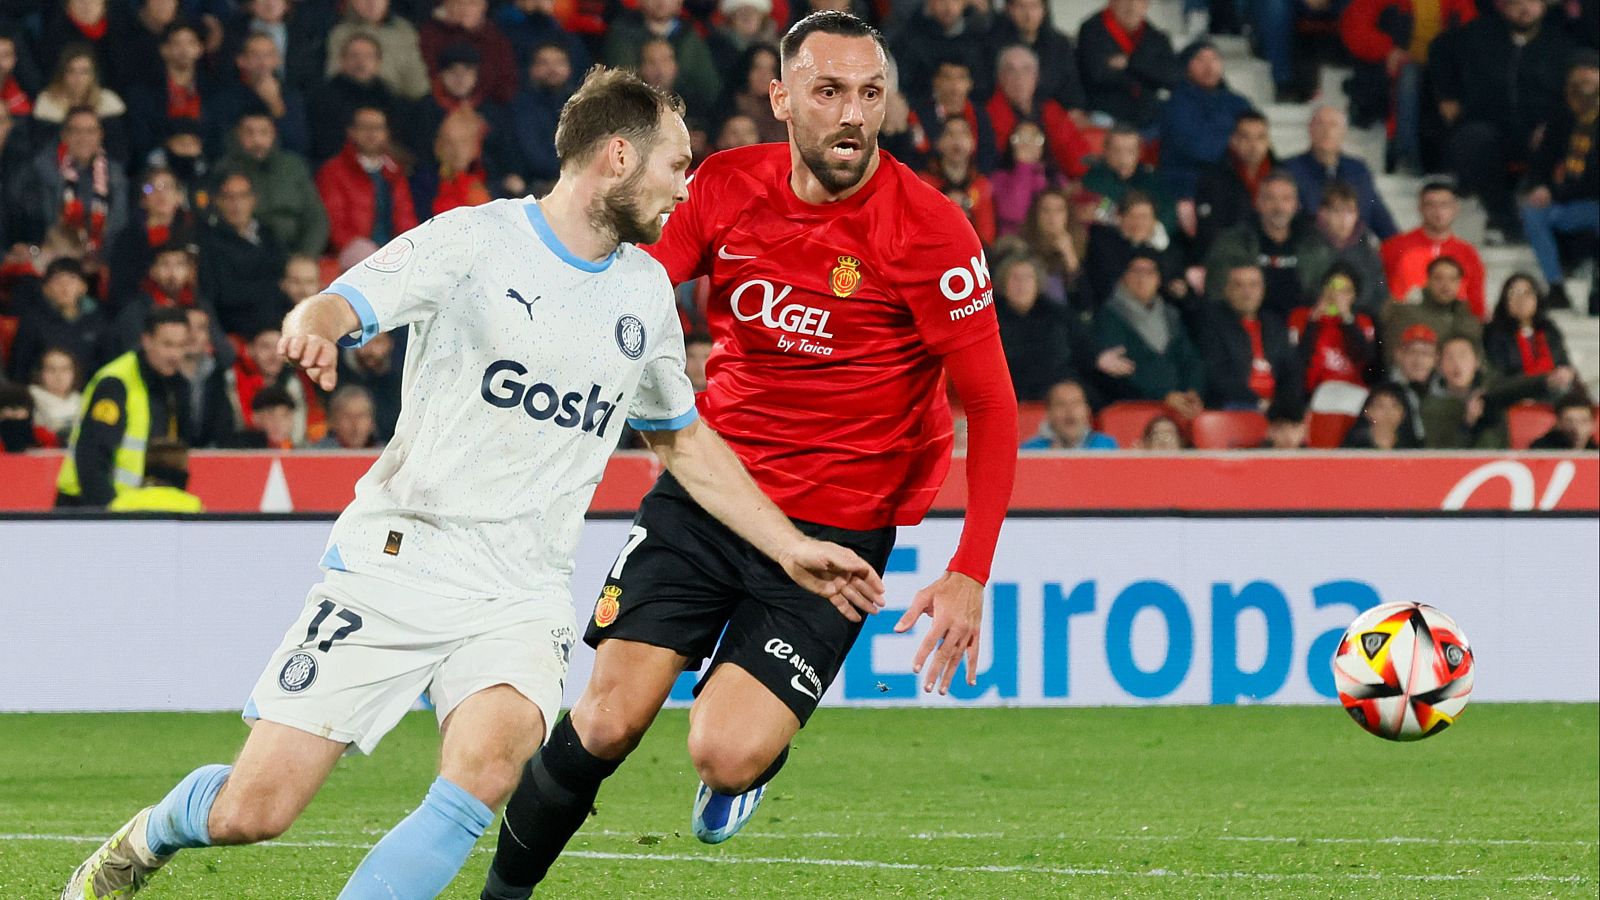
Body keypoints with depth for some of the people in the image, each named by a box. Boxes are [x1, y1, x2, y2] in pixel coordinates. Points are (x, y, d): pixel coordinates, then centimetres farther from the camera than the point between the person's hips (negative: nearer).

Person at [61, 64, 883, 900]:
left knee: (486, 766, -30)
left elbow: (685, 439, 28)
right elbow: (342, 304, -18)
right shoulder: (473, 241, -5)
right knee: (251, 812, -6)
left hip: (523, 595, 4)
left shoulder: (645, 290, 13)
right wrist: (311, 325, -43)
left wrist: (789, 546, 25)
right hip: (397, 558, -4)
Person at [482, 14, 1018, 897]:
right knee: (608, 721, -7)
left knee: (725, 755, -16)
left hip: (836, 520, -3)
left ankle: (756, 746, 22)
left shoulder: (928, 229, -14)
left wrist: (970, 574, -16)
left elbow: (991, 405, -10)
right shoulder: (725, 188, -4)